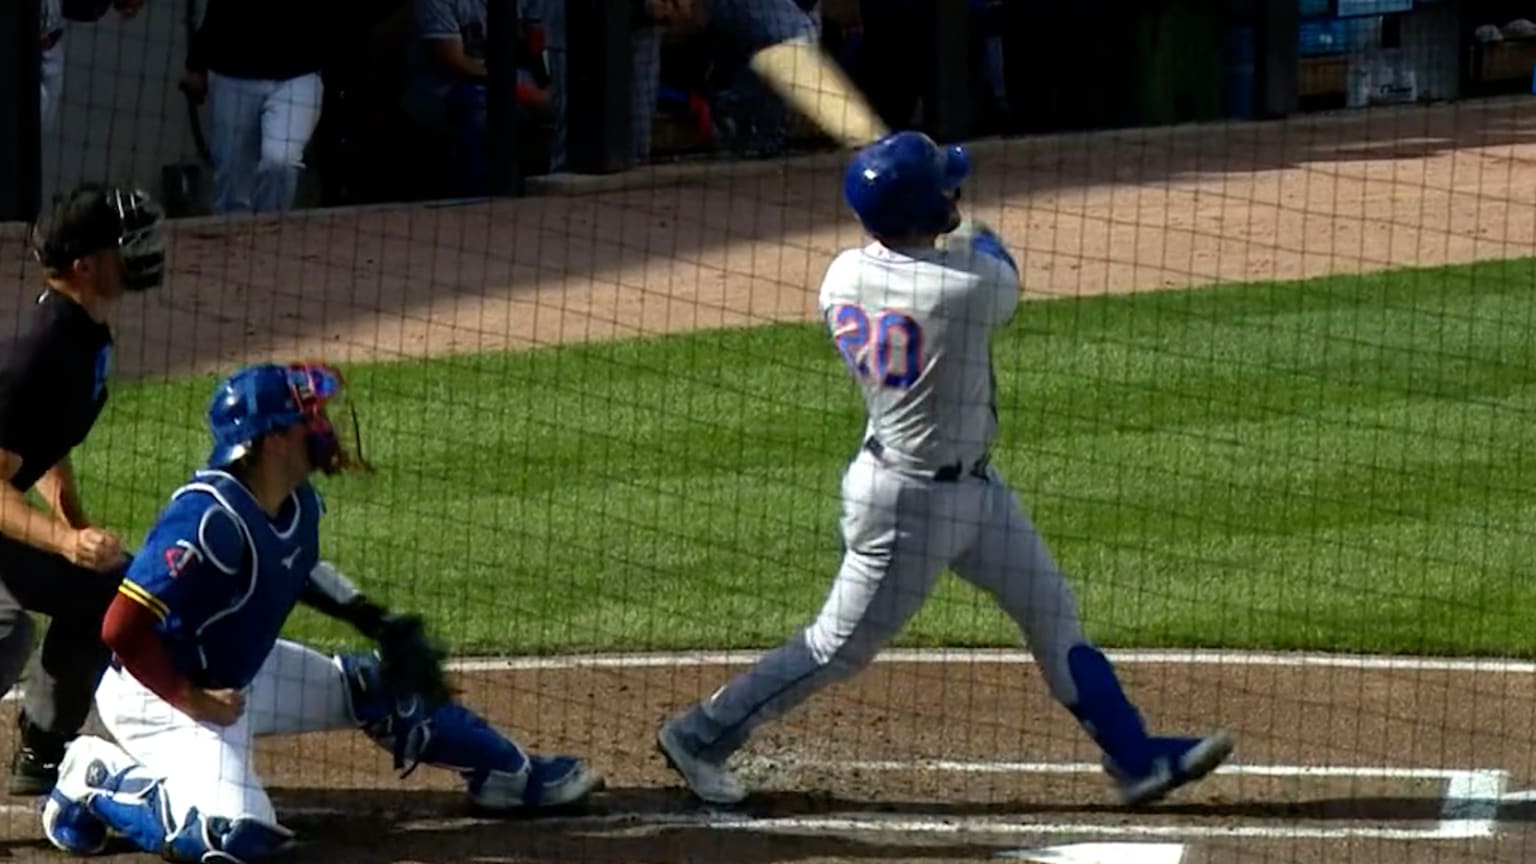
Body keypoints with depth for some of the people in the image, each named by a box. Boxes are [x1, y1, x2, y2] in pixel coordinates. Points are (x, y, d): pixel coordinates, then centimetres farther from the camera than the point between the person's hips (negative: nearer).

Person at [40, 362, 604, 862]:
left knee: (375, 688, 15)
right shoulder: (211, 519, -33)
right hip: (161, 694, -10)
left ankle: (511, 777, 34)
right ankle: (98, 783, -6)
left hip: (243, 673, 10)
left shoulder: (298, 503, -5)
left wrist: (379, 624, 8)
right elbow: (123, 628, -35)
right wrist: (193, 702, -27)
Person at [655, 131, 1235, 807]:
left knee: (1051, 610, 14)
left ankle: (1134, 756, 21)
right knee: (841, 647, 6)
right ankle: (702, 735, 18)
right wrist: (980, 239, 15)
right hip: (912, 499, -8)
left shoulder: (843, 276, -9)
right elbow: (1000, 278, -4)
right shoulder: (970, 287, -29)